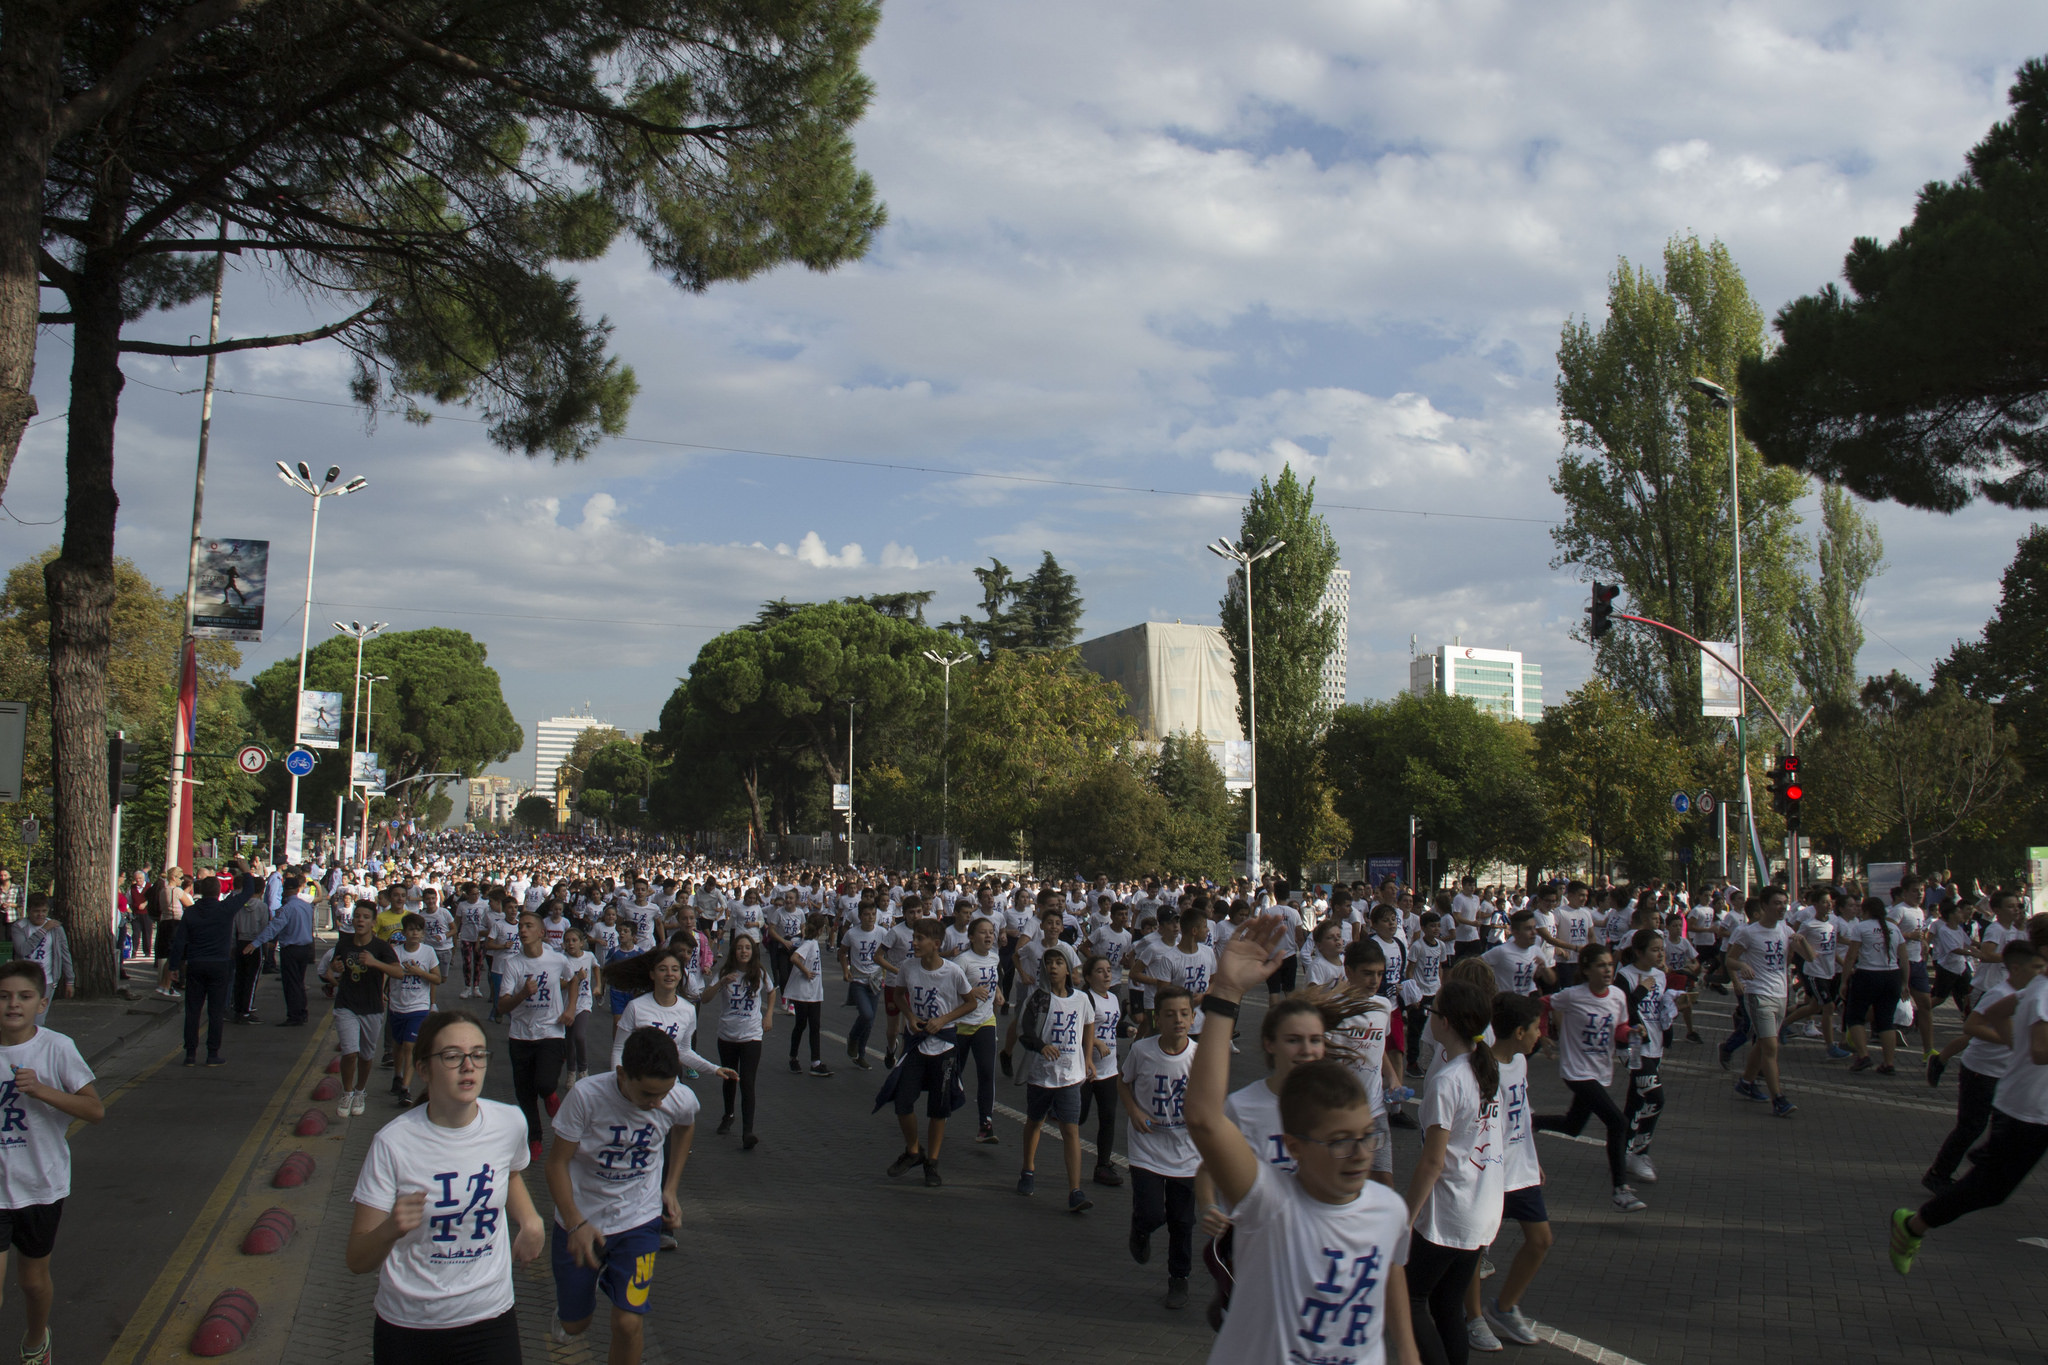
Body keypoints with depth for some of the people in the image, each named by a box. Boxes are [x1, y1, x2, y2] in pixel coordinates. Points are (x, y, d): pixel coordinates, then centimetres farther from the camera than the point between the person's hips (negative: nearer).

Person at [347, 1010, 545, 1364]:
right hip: (407, 1330, -2)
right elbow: (357, 1262, -13)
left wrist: (530, 1219, 1)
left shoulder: (510, 1123, -7)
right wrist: (390, 1230, -33)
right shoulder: (393, 1143, -17)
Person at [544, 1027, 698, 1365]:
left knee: (627, 1324, -11)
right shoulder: (586, 1095, -27)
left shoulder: (682, 1100, -17)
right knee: (572, 1328, 14)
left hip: (639, 1222, 1)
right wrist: (576, 1224, -24)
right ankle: (574, 1289, 47)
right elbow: (557, 1162, -15)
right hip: (581, 1219, 0)